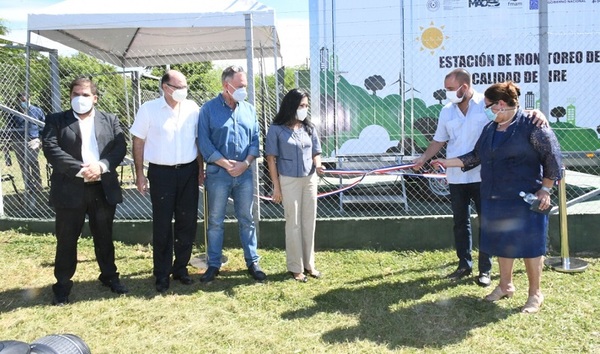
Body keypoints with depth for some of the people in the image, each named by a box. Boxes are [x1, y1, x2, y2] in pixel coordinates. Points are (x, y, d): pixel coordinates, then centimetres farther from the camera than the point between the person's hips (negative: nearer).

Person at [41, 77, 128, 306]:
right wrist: (80, 170, -19)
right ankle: (63, 285, 21)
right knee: (66, 240, 7)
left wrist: (101, 166, -18)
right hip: (70, 189, -2)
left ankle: (109, 276, 31)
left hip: (103, 188, 2)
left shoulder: (110, 120, 11)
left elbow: (120, 147, -1)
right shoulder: (56, 121, 4)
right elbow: (51, 149, -9)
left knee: (104, 237, 14)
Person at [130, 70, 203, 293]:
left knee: (187, 222, 8)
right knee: (162, 225, 5)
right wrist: (139, 174, -3)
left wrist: (201, 169, 8)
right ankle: (162, 274, 18)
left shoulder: (192, 108, 3)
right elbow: (138, 142, -1)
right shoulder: (149, 109, -4)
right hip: (161, 173, -2)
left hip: (188, 171, 3)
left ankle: (181, 268, 24)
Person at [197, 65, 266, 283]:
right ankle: (214, 265, 18)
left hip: (244, 173, 3)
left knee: (246, 220, 10)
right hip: (218, 173, -3)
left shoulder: (249, 109, 8)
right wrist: (226, 164, -13)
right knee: (215, 221, 6)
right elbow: (204, 142, -7)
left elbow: (255, 139, 8)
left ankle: (252, 262, 21)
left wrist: (246, 162, -8)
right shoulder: (209, 109, -3)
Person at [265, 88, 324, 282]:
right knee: (294, 224, 4)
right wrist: (276, 186, -9)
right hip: (289, 181, -4)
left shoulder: (309, 128, 4)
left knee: (309, 222, 10)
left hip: (310, 180, 5)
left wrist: (317, 165, -12)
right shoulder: (277, 129, -9)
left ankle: (309, 264, 24)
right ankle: (295, 267, 16)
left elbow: (316, 152, 11)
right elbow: (271, 158, -7)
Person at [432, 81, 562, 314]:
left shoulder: (531, 126, -11)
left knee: (529, 246, 3)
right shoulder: (490, 128, 10)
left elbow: (552, 156, -10)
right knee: (501, 243, 16)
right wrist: (448, 162, 13)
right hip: (494, 199, 7)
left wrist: (545, 189, -11)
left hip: (526, 200, -6)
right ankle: (505, 285, 33)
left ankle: (535, 293, 20)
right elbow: (476, 156, 17)